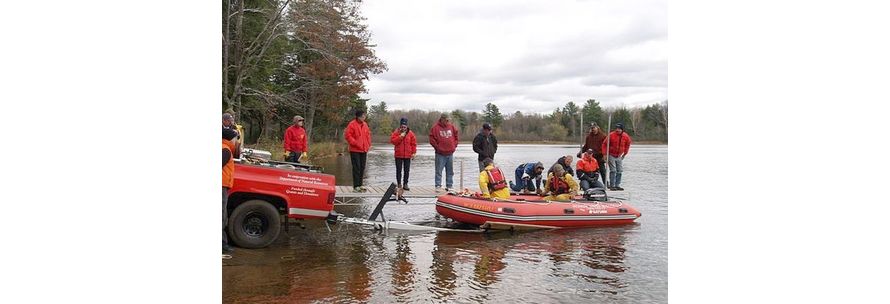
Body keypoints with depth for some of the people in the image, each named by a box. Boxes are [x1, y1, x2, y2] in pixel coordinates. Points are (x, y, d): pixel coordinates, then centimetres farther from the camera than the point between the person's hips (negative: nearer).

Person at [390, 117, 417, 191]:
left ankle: (405, 184, 15)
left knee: (407, 170, 6)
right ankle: (399, 184, 9)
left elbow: (414, 143, 5)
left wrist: (413, 152, 1)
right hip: (398, 155, -1)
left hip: (408, 155, 1)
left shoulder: (410, 133, 3)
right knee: (399, 170, 3)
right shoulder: (396, 132, 0)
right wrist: (400, 137, -19)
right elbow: (392, 141, -11)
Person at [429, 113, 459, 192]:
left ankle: (449, 186, 18)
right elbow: (432, 139, -7)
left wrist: (454, 146, 9)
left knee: (450, 171, 10)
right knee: (439, 171, -1)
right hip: (440, 154, -5)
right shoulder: (435, 127, -6)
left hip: (450, 153, 5)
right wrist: (437, 147, -9)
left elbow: (456, 137, 19)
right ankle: (438, 186, 5)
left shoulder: (452, 127, 9)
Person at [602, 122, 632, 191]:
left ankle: (617, 185, 13)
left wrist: (624, 154, 15)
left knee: (620, 171, 5)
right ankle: (612, 186, -3)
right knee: (613, 171, -8)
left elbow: (627, 145, 15)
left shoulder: (626, 137, -4)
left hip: (620, 156, 5)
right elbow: (604, 144, -10)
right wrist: (605, 154, -11)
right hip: (611, 155, -4)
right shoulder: (611, 135, -16)